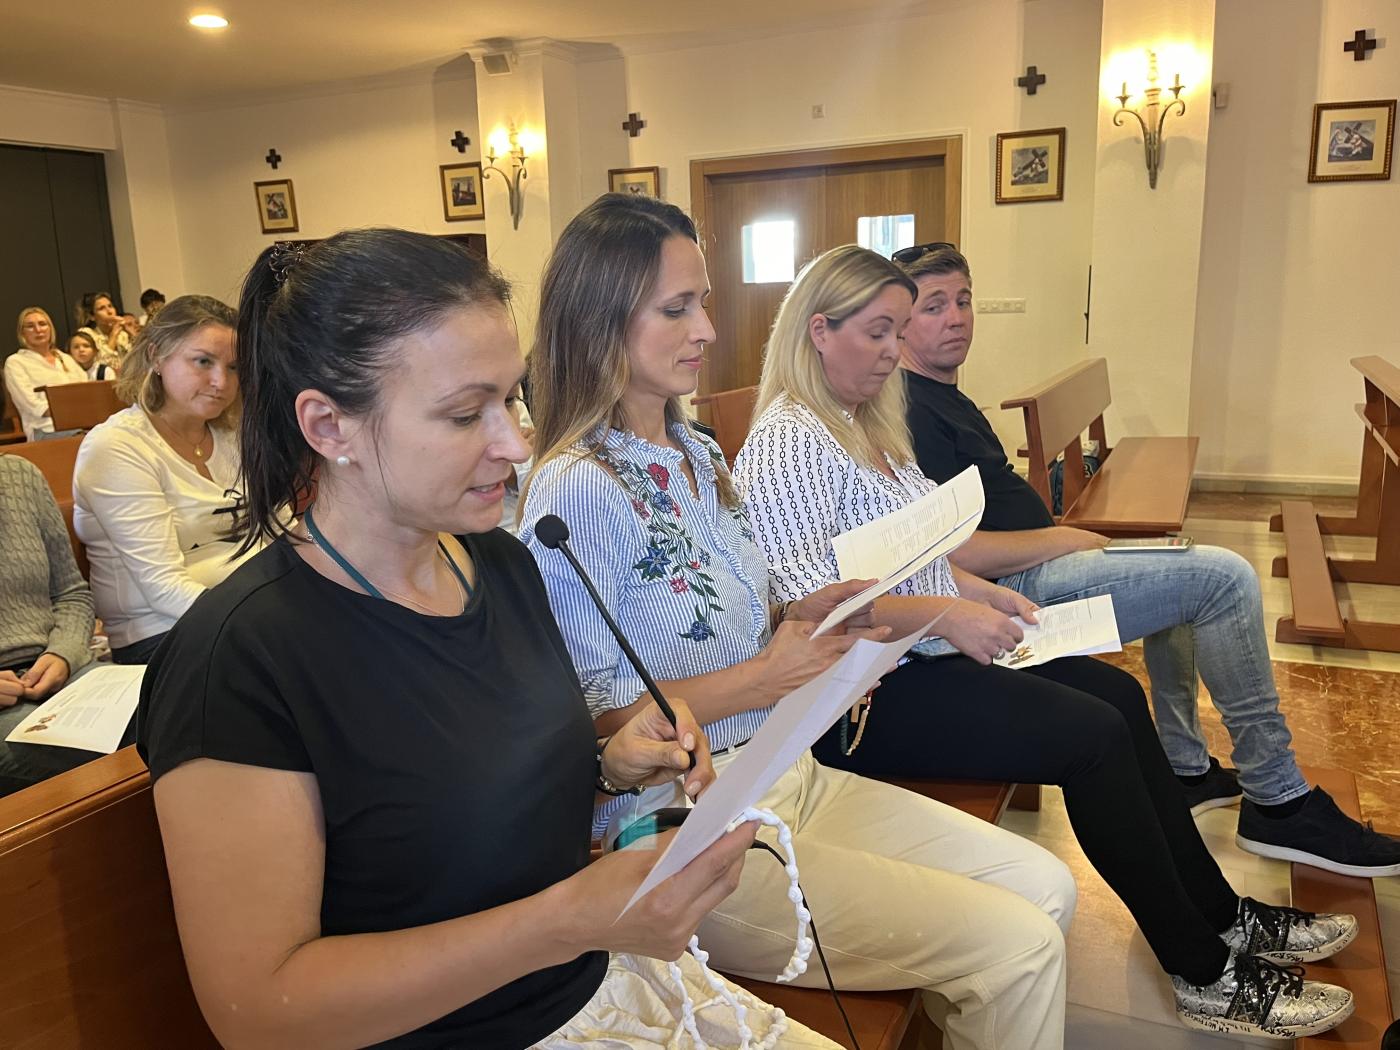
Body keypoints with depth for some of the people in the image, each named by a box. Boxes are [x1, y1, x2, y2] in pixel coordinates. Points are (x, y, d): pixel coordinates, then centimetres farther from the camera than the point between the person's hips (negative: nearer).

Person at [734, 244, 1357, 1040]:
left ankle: (1221, 914, 17)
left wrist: (979, 591, 6)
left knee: (1118, 693, 2)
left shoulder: (864, 422, 14)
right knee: (1092, 734, -16)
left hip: (918, 650, 10)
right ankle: (1208, 977, 2)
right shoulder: (787, 443, -17)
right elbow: (807, 605, -24)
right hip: (864, 693, -10)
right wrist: (946, 615, -25)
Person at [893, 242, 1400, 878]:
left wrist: (1061, 535, 7)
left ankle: (1184, 768, 26)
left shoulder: (938, 394, 17)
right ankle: (1278, 806, -1)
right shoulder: (909, 414, -18)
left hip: (1029, 566, 12)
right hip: (1015, 589, -12)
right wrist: (1065, 540, -14)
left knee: (1181, 577, 26)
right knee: (1224, 578, -12)